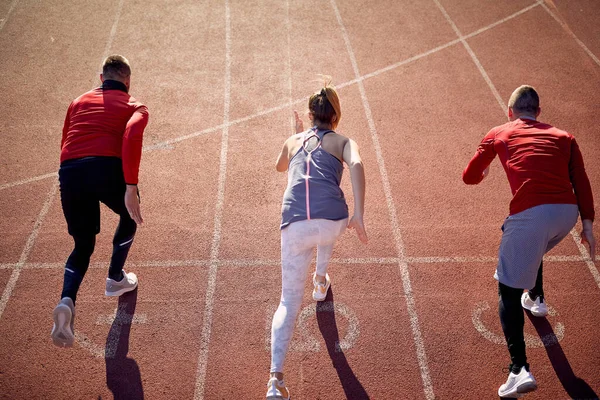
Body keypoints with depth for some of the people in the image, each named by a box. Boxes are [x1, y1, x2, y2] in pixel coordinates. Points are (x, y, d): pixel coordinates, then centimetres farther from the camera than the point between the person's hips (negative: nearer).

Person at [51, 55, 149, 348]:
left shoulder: (79, 102, 30)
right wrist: (130, 187, -13)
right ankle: (115, 279, 39)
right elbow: (132, 135, -6)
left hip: (69, 172, 4)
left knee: (82, 245, 20)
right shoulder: (135, 106, 16)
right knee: (130, 215, 32)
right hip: (108, 168, -3)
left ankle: (67, 301, -6)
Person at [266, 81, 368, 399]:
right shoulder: (342, 141, 17)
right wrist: (358, 215, -12)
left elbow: (280, 166, 48)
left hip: (294, 225, 1)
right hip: (332, 220, -1)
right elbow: (356, 165, -6)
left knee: (289, 301, 5)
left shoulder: (293, 141, 26)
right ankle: (320, 282, 57)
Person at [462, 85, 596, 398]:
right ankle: (536, 300, 61)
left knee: (508, 290, 3)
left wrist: (483, 172, 43)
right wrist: (587, 224, 9)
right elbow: (581, 181, 11)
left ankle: (519, 369, -12)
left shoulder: (498, 134, 16)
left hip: (530, 214, -4)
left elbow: (469, 177, 21)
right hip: (568, 212, 5)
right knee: (532, 247, 38)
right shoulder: (563, 137, 22)